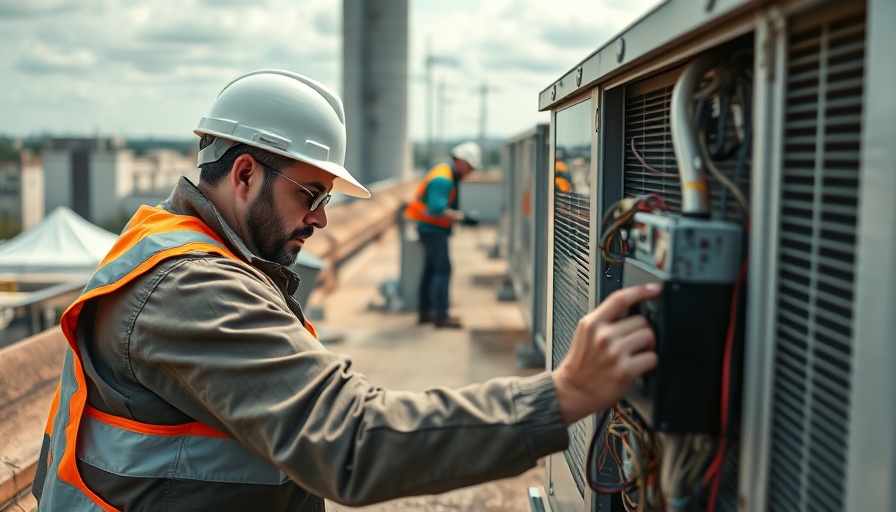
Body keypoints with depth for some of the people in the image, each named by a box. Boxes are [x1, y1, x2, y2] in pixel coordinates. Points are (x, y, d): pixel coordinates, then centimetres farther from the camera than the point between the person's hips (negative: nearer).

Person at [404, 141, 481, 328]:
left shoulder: (448, 175, 13)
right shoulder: (443, 179, -21)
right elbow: (437, 209, -32)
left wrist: (459, 217, 7)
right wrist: (461, 217, -29)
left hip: (431, 228, 11)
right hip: (432, 229, -11)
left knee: (431, 269, 15)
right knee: (443, 269, -11)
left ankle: (424, 311, 23)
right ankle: (440, 315, -9)